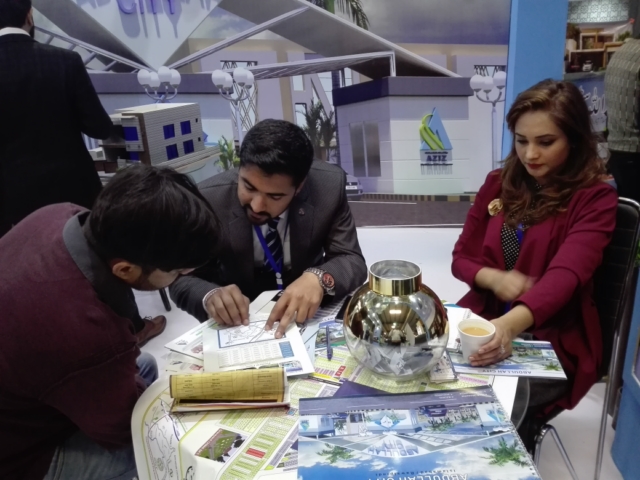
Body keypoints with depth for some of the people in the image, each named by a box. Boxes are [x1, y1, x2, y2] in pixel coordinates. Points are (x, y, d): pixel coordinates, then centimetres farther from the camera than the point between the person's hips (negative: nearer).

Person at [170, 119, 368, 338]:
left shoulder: (330, 186, -17)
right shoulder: (208, 199, -19)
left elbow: (352, 261, -12)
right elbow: (181, 279, -10)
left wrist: (319, 278, -32)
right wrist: (210, 295, -31)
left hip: (309, 314, 1)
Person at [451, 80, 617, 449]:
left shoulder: (596, 199, -6)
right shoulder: (499, 185, 8)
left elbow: (565, 275, -22)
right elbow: (461, 257, 11)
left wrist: (511, 323, -41)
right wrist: (494, 279, -13)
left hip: (552, 342, -3)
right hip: (483, 320, 4)